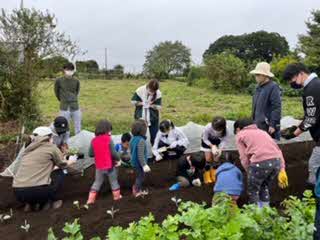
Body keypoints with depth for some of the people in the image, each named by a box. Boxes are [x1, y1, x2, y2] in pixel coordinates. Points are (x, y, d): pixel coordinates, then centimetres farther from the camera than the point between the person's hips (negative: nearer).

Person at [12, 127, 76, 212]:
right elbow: (62, 165, 18)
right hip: (37, 191, -6)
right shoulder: (51, 147, 4)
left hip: (18, 193, 6)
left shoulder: (28, 149, 21)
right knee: (59, 173, 19)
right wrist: (71, 162, 41)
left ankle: (30, 203, 19)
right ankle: (53, 201, 14)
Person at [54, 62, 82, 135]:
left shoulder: (76, 81, 3)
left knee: (78, 128, 8)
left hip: (75, 108, 2)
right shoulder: (59, 81, -3)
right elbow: (57, 93, 11)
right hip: (64, 108, -2)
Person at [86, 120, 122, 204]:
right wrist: (118, 159, 1)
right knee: (114, 182, 15)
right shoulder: (109, 139, -15)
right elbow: (113, 153, -17)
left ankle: (90, 199, 13)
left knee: (97, 183, 15)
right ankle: (117, 196, 26)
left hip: (99, 167, 4)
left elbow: (90, 154, 0)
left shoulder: (94, 140, -3)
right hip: (110, 166, -3)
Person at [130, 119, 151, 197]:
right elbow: (140, 155, -28)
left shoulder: (133, 139, 1)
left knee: (139, 177, 24)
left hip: (134, 162, 9)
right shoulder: (141, 141, -27)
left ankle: (139, 190, 37)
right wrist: (144, 165, -25)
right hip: (139, 164, -9)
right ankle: (136, 191, 22)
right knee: (140, 177, 10)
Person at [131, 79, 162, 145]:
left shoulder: (158, 93, -12)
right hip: (140, 117, 0)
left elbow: (159, 107, -10)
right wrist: (142, 103, -19)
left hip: (153, 118, 1)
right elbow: (133, 101, -7)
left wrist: (151, 105, -26)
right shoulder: (140, 90, -13)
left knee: (154, 136, 7)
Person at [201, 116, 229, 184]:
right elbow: (205, 139, -23)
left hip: (217, 141, 2)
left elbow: (223, 141, -20)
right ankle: (207, 176, 11)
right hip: (207, 141, -2)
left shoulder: (225, 131, -36)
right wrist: (212, 146, -35)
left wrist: (220, 149, -35)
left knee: (216, 158, 3)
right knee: (208, 158, -5)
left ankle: (214, 176, 22)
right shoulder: (207, 128, -41)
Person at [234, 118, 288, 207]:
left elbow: (244, 158, 5)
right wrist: (282, 169, 15)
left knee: (252, 191, 14)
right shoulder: (261, 131, 32)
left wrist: (249, 172, 14)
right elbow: (278, 149, 20)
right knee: (264, 188, 27)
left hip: (260, 162, -6)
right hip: (277, 161, 6)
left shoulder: (240, 135, 17)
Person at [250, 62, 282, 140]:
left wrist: (273, 125, -19)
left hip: (268, 127, -8)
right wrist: (254, 121, 19)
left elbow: (276, 107, -17)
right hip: (258, 125, 8)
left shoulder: (273, 87, -12)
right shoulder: (259, 87, 14)